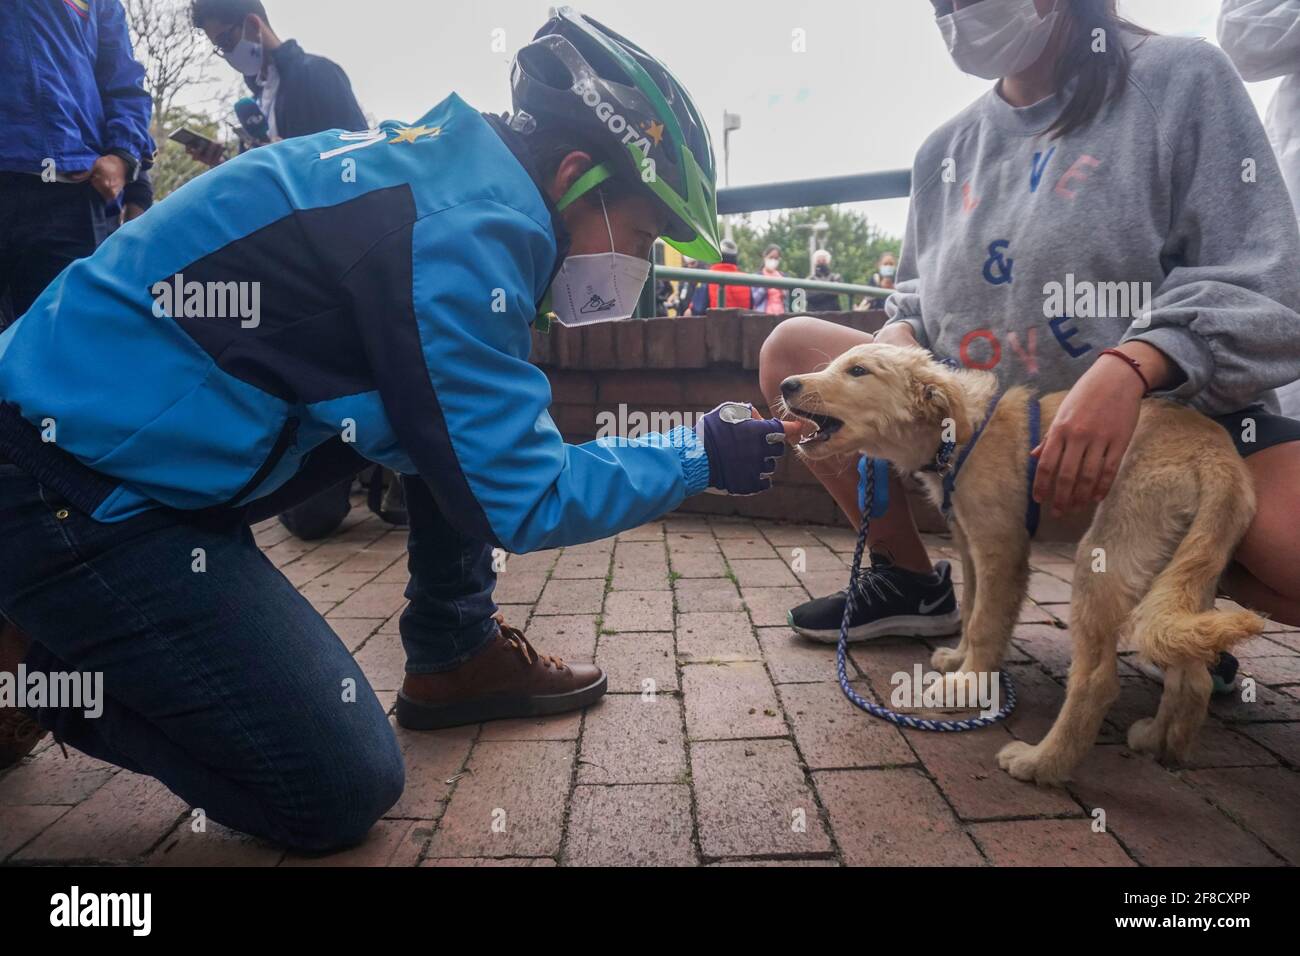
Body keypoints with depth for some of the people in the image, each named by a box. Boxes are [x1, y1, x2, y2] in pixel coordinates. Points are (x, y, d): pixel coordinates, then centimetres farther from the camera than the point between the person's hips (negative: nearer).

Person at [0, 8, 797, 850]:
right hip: (78, 489, -9)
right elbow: (525, 501, -21)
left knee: (462, 417, 6)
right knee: (343, 792, -7)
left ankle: (457, 656, 14)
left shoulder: (446, 166, 6)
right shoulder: (460, 230, -23)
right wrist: (701, 456, -9)